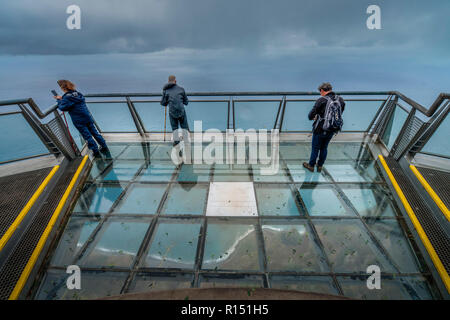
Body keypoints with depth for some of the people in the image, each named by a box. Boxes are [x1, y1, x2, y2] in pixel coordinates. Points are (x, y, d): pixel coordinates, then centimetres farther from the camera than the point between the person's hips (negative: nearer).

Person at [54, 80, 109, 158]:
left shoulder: (66, 98, -14)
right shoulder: (78, 94, 9)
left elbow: (62, 107, -15)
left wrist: (59, 100, 0)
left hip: (79, 121, -7)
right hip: (88, 117, 7)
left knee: (87, 136, 2)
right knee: (95, 133, 14)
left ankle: (96, 152, 8)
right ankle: (105, 148, 19)